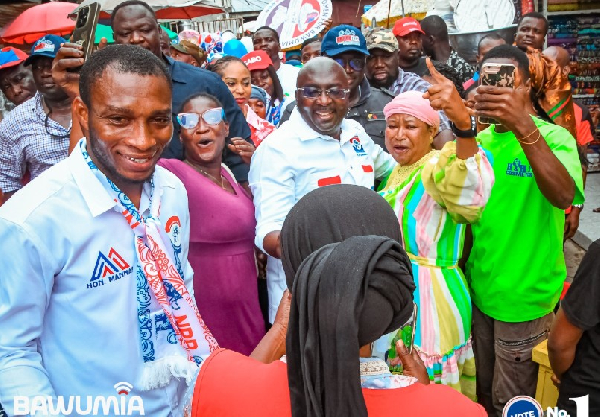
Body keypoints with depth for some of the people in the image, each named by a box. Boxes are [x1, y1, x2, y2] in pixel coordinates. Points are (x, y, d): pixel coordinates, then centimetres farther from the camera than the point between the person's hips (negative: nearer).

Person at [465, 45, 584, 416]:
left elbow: (563, 196, -36)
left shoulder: (554, 137, -13)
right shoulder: (481, 140, 5)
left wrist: (523, 125, -43)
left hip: (524, 297, -5)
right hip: (480, 288, 5)